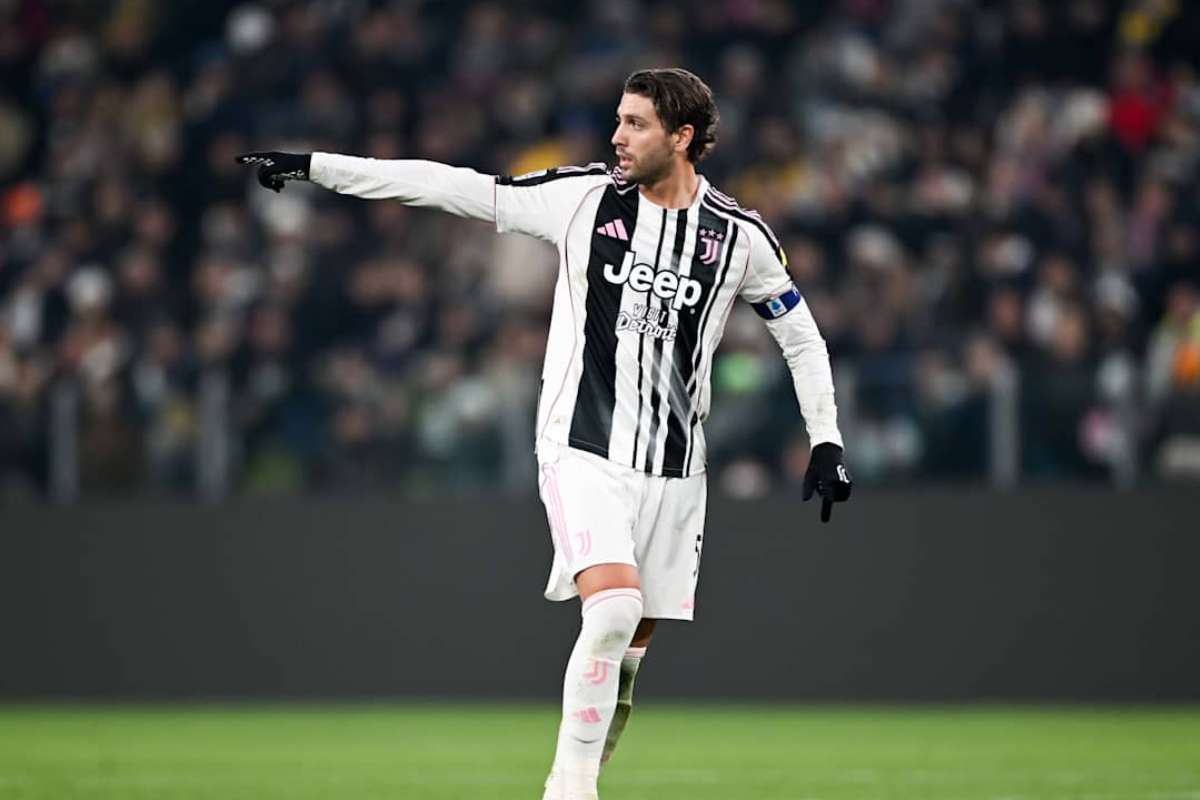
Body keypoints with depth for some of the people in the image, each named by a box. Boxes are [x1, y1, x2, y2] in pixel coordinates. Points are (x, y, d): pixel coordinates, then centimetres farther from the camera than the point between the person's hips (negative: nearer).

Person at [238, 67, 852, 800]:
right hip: (585, 455, -2)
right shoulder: (584, 197, -3)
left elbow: (803, 338, 14)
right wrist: (314, 167, -4)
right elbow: (454, 187, -3)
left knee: (630, 649, 4)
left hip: (673, 471, 2)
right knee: (615, 607, -23)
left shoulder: (739, 235, 1)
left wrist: (827, 442, 7)